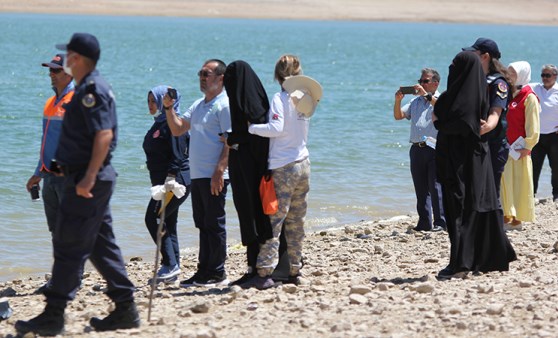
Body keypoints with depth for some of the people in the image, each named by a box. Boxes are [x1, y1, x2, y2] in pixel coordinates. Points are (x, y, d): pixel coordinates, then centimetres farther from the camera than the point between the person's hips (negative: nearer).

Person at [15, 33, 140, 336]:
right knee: (101, 245, 12)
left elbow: (104, 135, -24)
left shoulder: (91, 89, -15)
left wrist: (88, 177, -28)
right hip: (92, 177, 11)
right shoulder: (89, 87, 17)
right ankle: (125, 310, 14)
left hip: (86, 178, -11)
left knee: (69, 244, -7)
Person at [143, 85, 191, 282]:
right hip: (162, 182, 10)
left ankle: (171, 264, -11)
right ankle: (172, 267, 12)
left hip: (175, 180, -10)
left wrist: (170, 179, -24)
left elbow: (177, 155, -18)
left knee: (153, 218, -13)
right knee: (168, 223, 9)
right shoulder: (159, 124, 18)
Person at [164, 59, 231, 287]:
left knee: (214, 224, -4)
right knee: (203, 224, 12)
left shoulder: (224, 105, -9)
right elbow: (177, 129, 20)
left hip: (214, 176, -9)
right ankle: (204, 271, 17)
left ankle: (216, 273, 1)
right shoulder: (198, 106, 19)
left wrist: (219, 171, -22)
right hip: (197, 175, 9)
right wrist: (169, 108, 5)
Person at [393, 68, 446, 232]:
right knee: (420, 188, 7)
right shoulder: (415, 101, 21)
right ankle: (424, 223, 12)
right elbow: (398, 116, 15)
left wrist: (427, 95, -22)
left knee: (435, 187, -9)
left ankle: (440, 222, -7)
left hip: (434, 148, -6)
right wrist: (398, 101, -1)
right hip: (417, 149, 6)